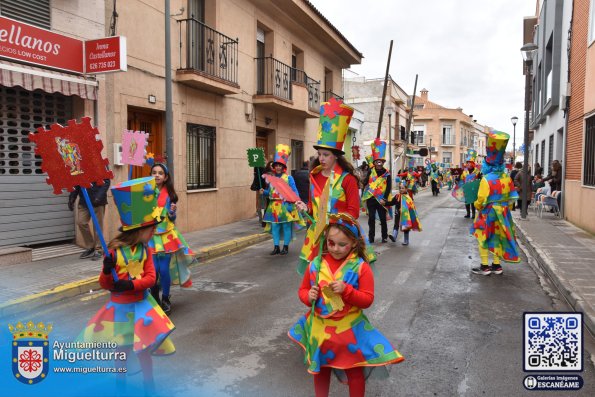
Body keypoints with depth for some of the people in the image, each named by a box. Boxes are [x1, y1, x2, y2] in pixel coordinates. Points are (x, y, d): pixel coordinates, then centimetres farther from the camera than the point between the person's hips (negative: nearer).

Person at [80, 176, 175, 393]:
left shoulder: (145, 251, -6)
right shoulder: (114, 251, -15)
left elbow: (150, 278, -11)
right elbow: (105, 284, -9)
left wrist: (131, 285, -27)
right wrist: (107, 272, -30)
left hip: (141, 304, 2)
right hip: (120, 307, -1)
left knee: (143, 347, 7)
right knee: (123, 346, 15)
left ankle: (148, 386, 24)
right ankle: (120, 382, 38)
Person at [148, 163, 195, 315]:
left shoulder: (169, 194, 1)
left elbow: (172, 218, 4)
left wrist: (173, 211, -15)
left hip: (166, 235, 0)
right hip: (150, 235, 0)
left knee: (164, 269, -1)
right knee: (154, 269, -6)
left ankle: (165, 299, 20)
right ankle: (154, 298, 17)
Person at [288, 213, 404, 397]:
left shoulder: (361, 267, -14)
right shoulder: (316, 264, -6)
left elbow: (367, 300, -14)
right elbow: (302, 289, 5)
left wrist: (346, 290, -29)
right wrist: (308, 296, -18)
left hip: (350, 329, -3)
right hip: (320, 327, 3)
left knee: (355, 372, 13)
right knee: (320, 369, 22)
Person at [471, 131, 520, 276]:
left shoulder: (486, 179, -19)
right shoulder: (506, 177, 1)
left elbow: (481, 200, -19)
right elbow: (512, 196, 8)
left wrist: (477, 205, 2)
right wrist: (505, 208, 19)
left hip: (488, 213, -6)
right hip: (502, 213, 6)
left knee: (483, 238, 5)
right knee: (497, 237, 15)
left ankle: (485, 266, 6)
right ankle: (497, 265, 21)